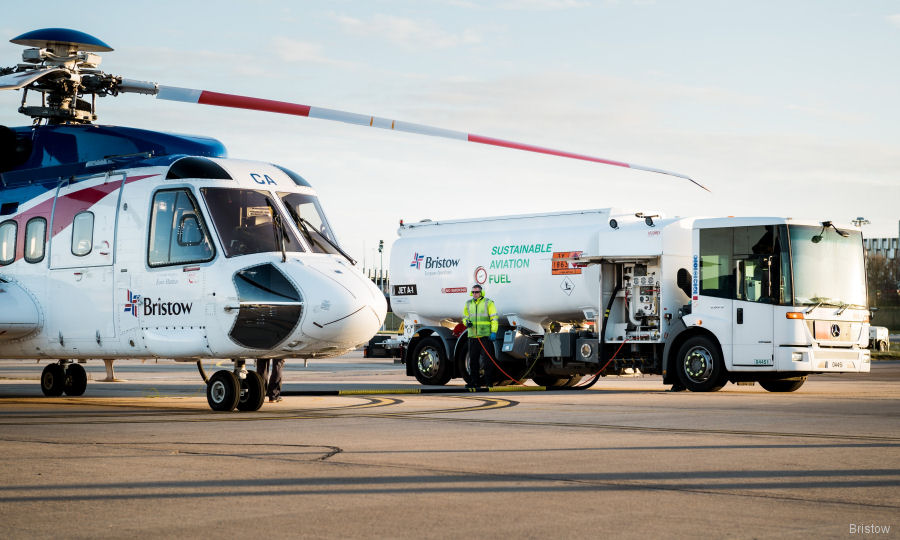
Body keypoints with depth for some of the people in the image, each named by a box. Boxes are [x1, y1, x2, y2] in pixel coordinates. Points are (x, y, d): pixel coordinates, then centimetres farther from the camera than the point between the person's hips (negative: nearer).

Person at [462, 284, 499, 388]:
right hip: (473, 336, 5)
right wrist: (467, 322, 2)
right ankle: (474, 382, 14)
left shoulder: (488, 303, 1)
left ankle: (489, 382, -2)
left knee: (487, 359, -6)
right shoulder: (468, 304, 16)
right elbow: (464, 317, 25)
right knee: (473, 360, 7)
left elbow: (494, 318, -3)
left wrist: (493, 332, -11)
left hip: (485, 336, -5)